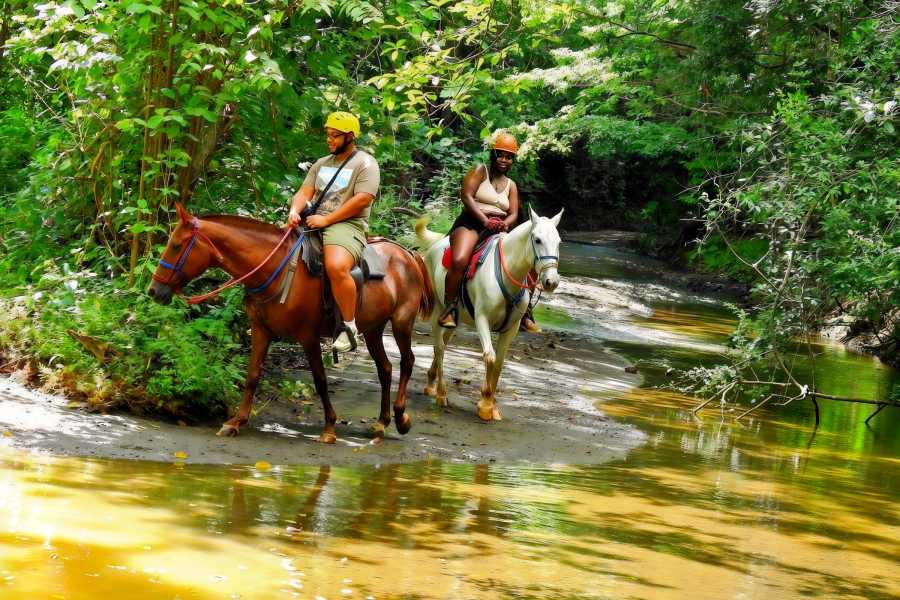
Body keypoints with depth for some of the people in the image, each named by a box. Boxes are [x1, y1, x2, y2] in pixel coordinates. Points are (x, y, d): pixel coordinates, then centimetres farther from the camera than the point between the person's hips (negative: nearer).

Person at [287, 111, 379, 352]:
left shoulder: (365, 163, -1)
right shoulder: (321, 164, 22)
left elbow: (363, 199, -13)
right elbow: (305, 191, 13)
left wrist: (326, 219, -16)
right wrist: (295, 211, -11)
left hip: (348, 225, -8)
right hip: (314, 223, 8)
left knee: (336, 267, -37)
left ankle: (350, 326, -23)